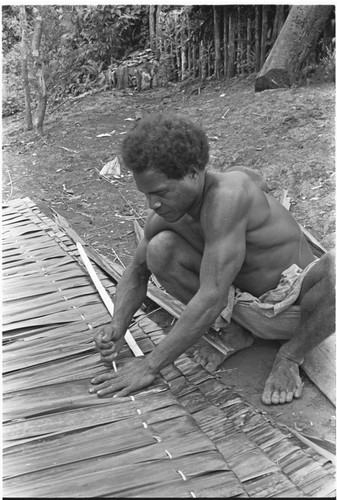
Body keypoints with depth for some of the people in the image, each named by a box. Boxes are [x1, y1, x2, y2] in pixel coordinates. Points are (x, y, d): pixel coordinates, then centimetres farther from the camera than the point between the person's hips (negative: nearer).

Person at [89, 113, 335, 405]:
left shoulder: (227, 197, -33)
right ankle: (231, 333, 4)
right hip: (240, 303, 5)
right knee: (160, 248, -16)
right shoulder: (164, 215, -10)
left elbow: (212, 298, -35)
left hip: (298, 309, -5)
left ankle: (290, 356, -10)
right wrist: (118, 328, -11)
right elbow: (136, 274, 8)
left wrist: (150, 366, -29)